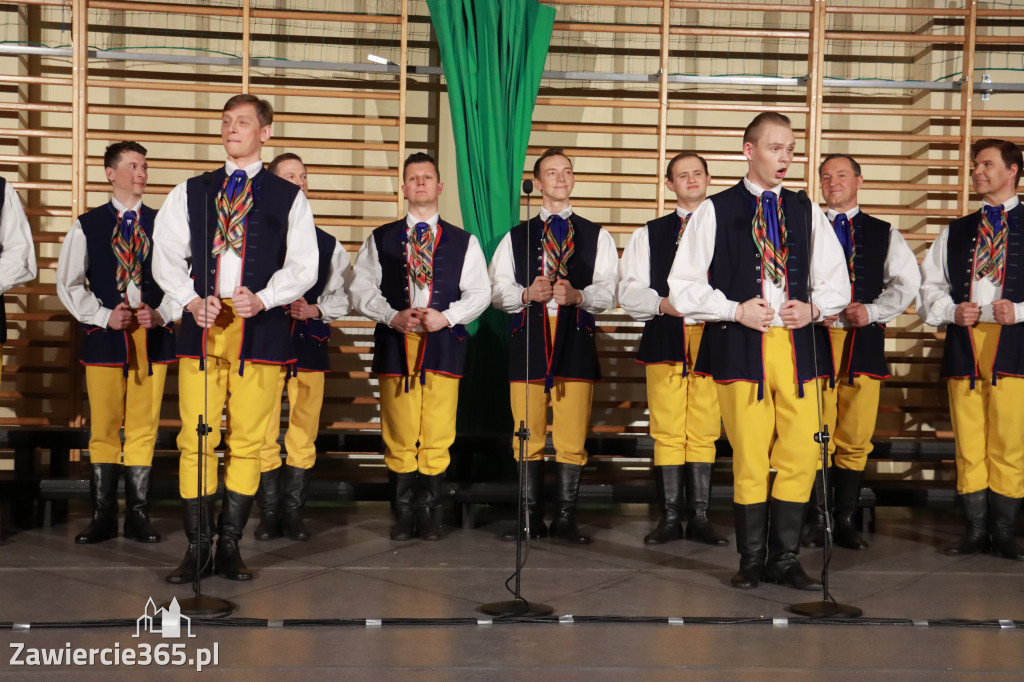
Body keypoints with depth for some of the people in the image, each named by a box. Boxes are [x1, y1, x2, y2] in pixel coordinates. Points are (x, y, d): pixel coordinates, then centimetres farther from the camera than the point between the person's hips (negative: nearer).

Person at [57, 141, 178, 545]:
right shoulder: (87, 226, 6)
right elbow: (69, 284, 5)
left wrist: (162, 315, -8)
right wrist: (104, 316, -7)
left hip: (153, 338, 1)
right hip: (104, 339, -1)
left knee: (144, 429, 3)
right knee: (104, 429, 3)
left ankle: (138, 516, 12)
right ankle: (103, 517, 12)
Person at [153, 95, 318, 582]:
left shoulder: (289, 198, 10)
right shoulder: (191, 192, 15)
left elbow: (302, 266, 2)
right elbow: (166, 256, 9)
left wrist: (262, 299, -14)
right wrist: (191, 300, -8)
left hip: (260, 327, -1)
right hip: (201, 324, 1)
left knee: (247, 441, 1)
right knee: (196, 439, -1)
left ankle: (230, 547, 10)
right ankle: (196, 548, 7)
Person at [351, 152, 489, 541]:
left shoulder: (463, 242, 13)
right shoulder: (381, 239, 13)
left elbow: (478, 293, 8)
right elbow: (361, 289, 7)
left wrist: (446, 316, -9)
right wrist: (392, 317, -9)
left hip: (444, 344, 0)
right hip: (395, 343, 0)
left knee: (438, 436, -2)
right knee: (399, 435, -1)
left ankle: (430, 516, 8)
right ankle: (403, 516, 9)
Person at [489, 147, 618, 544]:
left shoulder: (597, 237, 14)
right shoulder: (516, 237, 16)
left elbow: (607, 291, 3)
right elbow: (497, 289, 9)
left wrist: (578, 296, -16)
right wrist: (527, 294, -10)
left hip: (576, 338, -1)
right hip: (528, 340, 1)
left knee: (572, 438, -3)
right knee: (528, 437, 2)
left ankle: (566, 520, 5)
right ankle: (532, 520, 11)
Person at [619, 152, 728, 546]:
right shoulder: (649, 235, 14)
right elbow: (629, 290, 7)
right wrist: (662, 303, -10)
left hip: (711, 340, 0)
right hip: (664, 339, 1)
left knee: (704, 432, 1)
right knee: (667, 432, 0)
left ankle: (700, 518, 9)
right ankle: (670, 518, 9)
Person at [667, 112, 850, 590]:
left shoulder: (807, 212, 15)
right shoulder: (715, 211, 4)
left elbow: (837, 282, 18)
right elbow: (683, 287, 0)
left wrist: (814, 307, -2)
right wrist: (735, 310, -11)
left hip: (798, 345, 3)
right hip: (740, 347, -3)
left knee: (801, 455, 0)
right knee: (749, 457, 0)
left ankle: (784, 559, 13)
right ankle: (752, 560, 14)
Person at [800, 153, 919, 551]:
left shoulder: (884, 233, 14)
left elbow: (907, 282, 9)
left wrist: (873, 311, -5)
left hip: (864, 340, 1)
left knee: (855, 437, 1)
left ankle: (846, 521, 10)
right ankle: (817, 520, 4)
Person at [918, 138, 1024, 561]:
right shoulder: (955, 232, 19)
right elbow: (929, 285, 16)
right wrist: (951, 311, -2)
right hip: (963, 343, 3)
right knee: (968, 444, 4)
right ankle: (976, 529, 13)